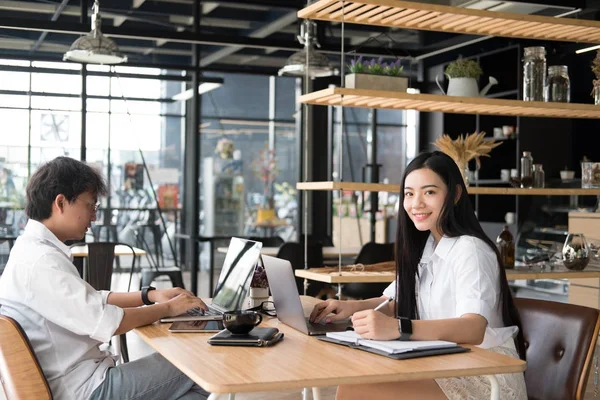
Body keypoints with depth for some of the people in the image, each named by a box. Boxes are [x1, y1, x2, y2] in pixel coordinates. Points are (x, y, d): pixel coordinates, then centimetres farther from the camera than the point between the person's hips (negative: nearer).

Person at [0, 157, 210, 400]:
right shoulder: (40, 260, -21)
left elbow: (92, 301, 19)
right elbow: (106, 322, -23)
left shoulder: (36, 249, 10)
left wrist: (150, 295, 8)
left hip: (85, 376, 10)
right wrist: (168, 308, -9)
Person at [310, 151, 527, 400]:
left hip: (484, 376, -7)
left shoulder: (470, 250, -16)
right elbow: (396, 302, 15)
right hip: (444, 368, 7)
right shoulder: (424, 247, 10)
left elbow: (474, 329, -30)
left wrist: (398, 328, -45)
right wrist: (353, 307, -6)